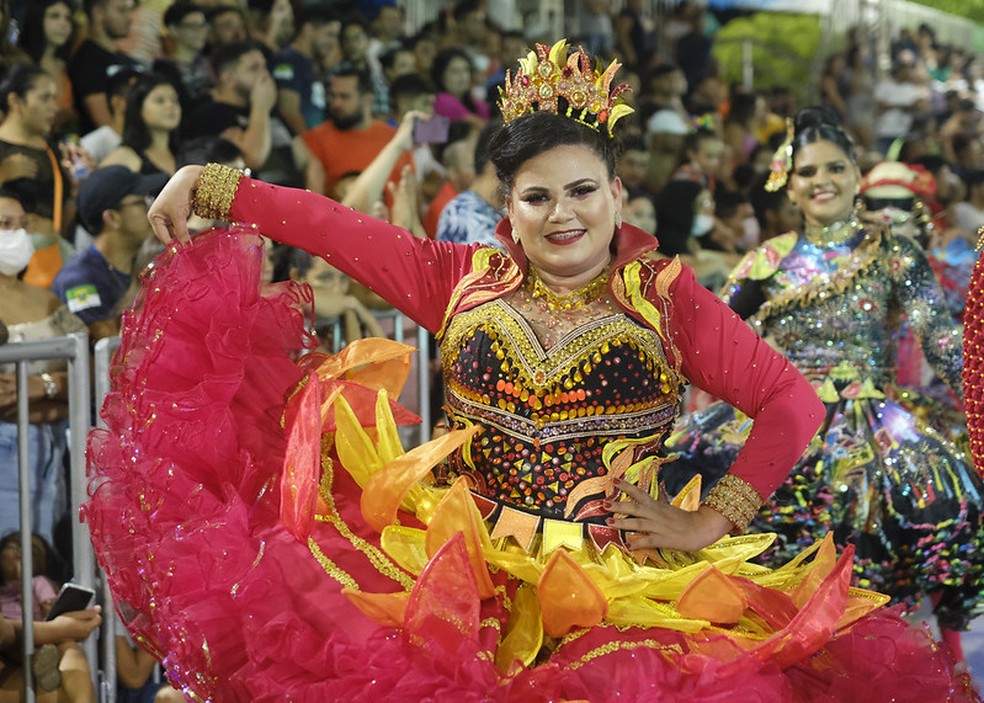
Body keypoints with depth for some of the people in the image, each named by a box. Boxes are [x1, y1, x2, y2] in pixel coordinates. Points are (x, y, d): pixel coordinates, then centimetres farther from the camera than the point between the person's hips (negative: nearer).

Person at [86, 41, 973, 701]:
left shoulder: (666, 300, 5)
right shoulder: (464, 280, 12)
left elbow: (793, 400, 3)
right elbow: (335, 225, 10)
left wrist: (710, 523, -3)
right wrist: (208, 185, 6)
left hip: (614, 584, -1)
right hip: (451, 569, 1)